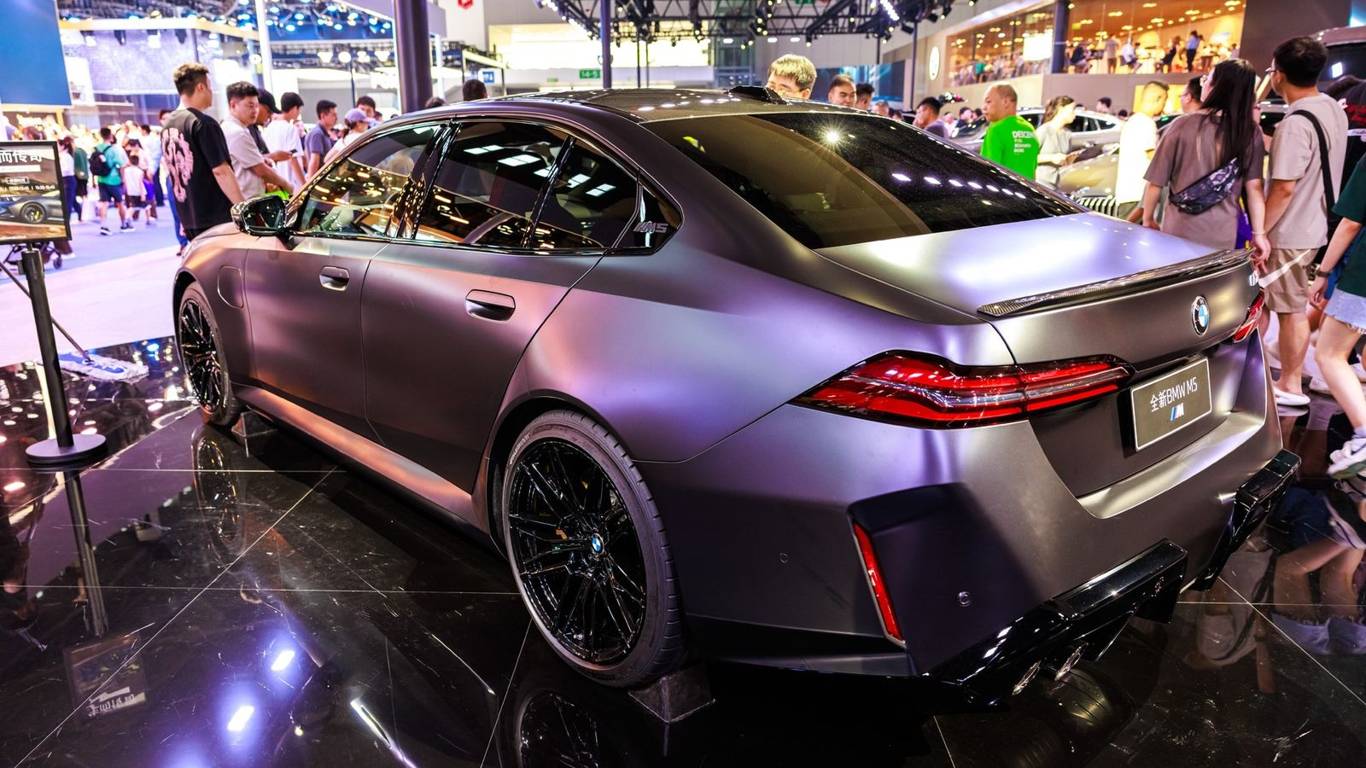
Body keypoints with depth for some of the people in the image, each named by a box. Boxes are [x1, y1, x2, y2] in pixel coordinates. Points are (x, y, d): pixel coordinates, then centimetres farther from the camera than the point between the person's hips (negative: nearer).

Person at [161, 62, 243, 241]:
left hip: (188, 220, 8)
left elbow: (173, 170, 19)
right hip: (217, 218, -8)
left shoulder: (167, 126, 13)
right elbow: (221, 171, -18)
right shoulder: (204, 124, -13)